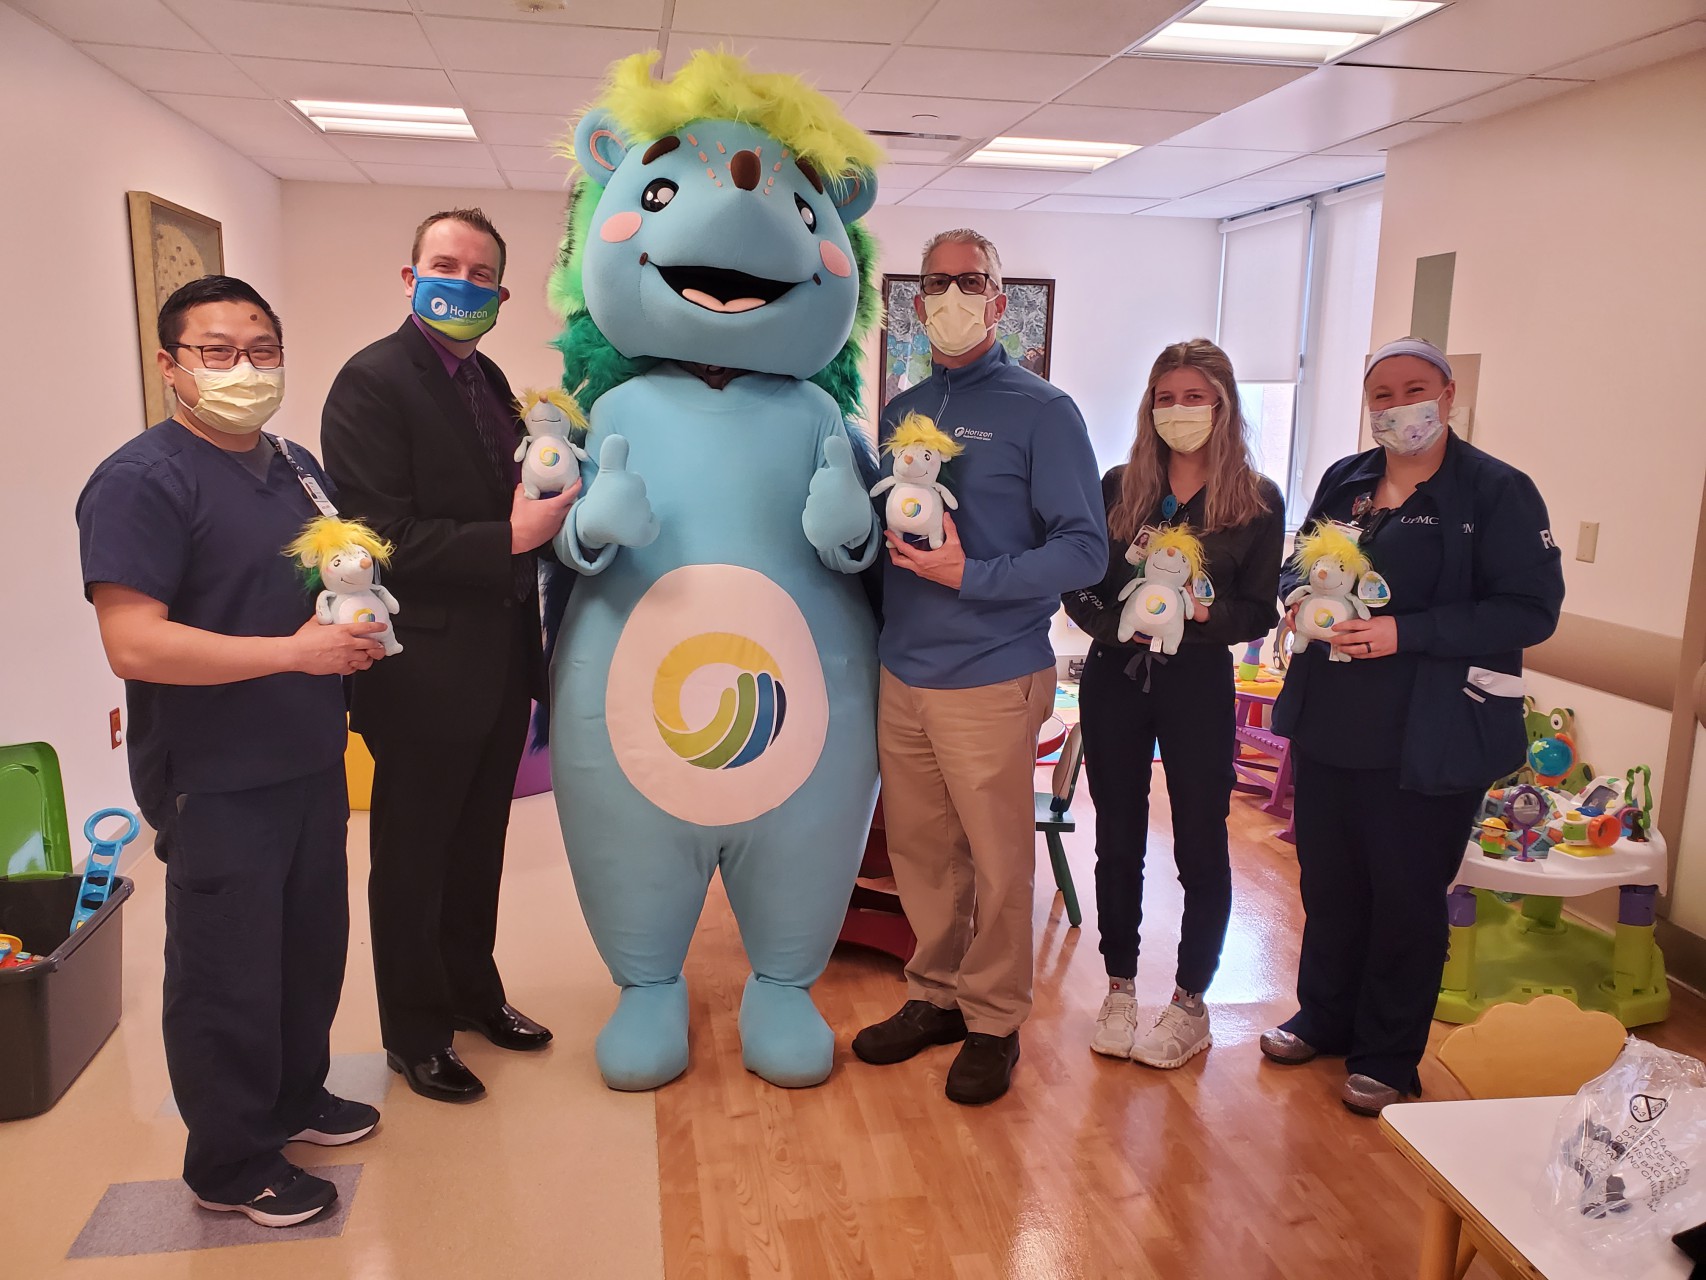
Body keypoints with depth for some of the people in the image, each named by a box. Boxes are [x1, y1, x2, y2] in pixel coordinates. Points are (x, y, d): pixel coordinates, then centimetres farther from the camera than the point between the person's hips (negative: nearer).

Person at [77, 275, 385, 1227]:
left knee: (313, 944, 20)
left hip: (312, 763, 8)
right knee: (229, 975, 6)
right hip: (216, 785, -8)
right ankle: (232, 1165, 25)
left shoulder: (298, 467, 10)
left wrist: (359, 629, 1)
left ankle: (296, 1096, 41)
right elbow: (133, 645, -24)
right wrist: (297, 652, -25)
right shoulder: (142, 481, -15)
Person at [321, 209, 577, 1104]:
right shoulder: (371, 382, -13)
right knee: (413, 857, 10)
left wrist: (548, 497, -2)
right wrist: (509, 539, -25)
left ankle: (472, 991, 40)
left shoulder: (486, 380, 12)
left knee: (477, 844, 21)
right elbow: (383, 537, -21)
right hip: (425, 668, -7)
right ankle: (414, 1033, 28)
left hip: (499, 660, 7)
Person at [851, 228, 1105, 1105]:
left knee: (997, 861, 6)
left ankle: (993, 1020, 23)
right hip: (902, 674, 5)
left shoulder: (1040, 412, -5)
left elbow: (1084, 549, -11)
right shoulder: (900, 412, 12)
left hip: (991, 679, -5)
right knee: (917, 850, 14)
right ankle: (935, 994, 32)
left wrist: (969, 576, -21)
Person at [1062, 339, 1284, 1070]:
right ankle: (1120, 989, 26)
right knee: (1117, 840, 10)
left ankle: (1190, 1004, 22)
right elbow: (1077, 591, 3)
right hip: (1114, 680, 2)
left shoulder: (1257, 501, -1)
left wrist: (1201, 612, -20)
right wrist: (1120, 623, -16)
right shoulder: (1117, 487, 4)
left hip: (1199, 686, -2)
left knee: (1200, 844, 5)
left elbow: (1259, 614, -2)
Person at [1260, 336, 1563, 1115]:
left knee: (1406, 901, 7)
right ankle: (1324, 1017, 37)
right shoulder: (1344, 482, 10)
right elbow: (1299, 565, 21)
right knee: (1327, 882, 16)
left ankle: (1388, 1058, 25)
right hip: (1329, 727, 5)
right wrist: (1299, 597, -4)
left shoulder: (1497, 491, -8)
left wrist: (1406, 632, -22)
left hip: (1428, 741, -5)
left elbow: (1531, 609, -14)